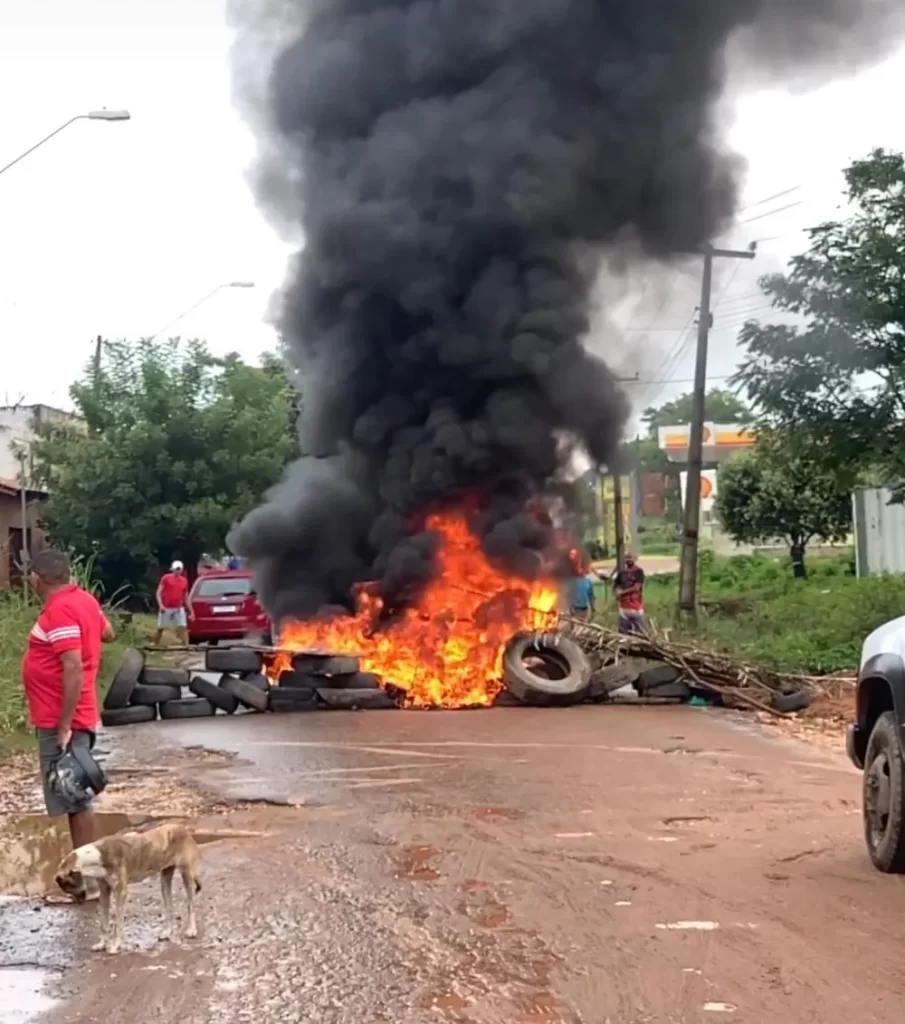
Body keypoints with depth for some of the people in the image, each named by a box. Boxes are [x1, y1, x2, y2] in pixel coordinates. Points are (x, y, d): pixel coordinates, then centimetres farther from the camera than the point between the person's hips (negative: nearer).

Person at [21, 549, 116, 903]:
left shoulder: (60, 611, -21)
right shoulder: (83, 600, 7)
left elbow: (74, 670, -26)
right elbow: (108, 634, 26)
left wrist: (64, 726, -25)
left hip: (60, 722, -10)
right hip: (63, 718, 10)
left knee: (74, 800, -4)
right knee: (75, 797, 14)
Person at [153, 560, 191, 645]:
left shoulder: (184, 581, 9)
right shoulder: (166, 578, -2)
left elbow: (186, 597, 16)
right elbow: (158, 593, -3)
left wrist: (190, 610, 12)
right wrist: (160, 605, -17)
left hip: (179, 609, 2)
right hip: (166, 608, -2)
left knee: (183, 627, -10)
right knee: (160, 628, 6)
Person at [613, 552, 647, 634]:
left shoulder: (639, 571, -5)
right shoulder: (622, 572, 9)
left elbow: (636, 588, -13)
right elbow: (615, 585, 18)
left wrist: (622, 592, -9)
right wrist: (617, 592, -4)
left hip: (636, 607, -5)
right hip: (624, 607, 5)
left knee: (641, 632, -3)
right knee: (623, 632, 8)